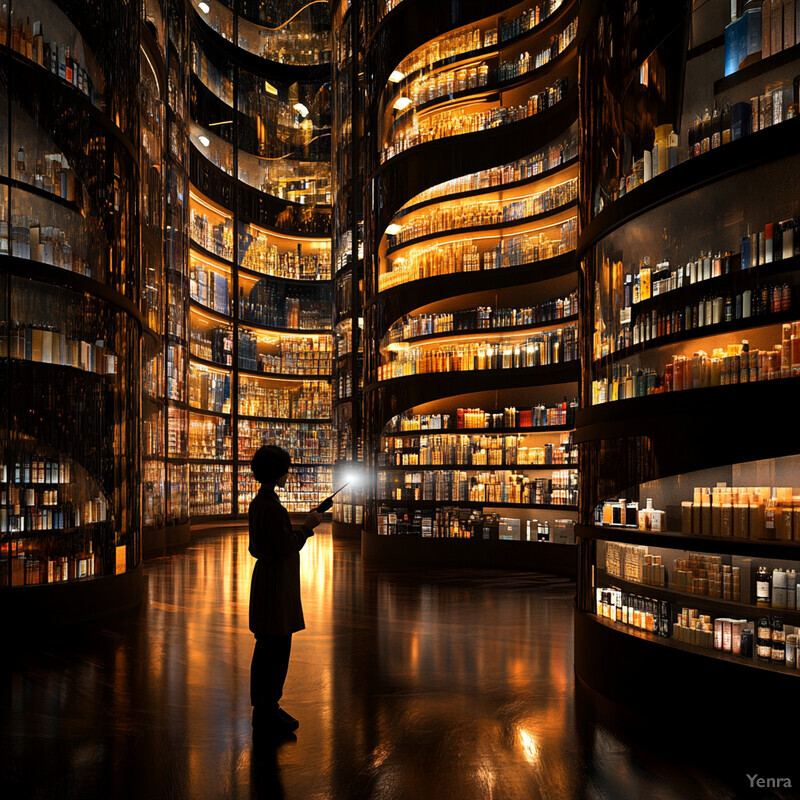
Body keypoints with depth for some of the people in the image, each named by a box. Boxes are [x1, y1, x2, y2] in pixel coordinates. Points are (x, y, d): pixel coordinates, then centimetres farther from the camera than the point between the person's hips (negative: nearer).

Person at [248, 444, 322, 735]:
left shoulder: (257, 503, 10)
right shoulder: (272, 507, -20)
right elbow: (287, 547, -20)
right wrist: (308, 525, -6)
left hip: (265, 575, 10)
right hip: (277, 583, -10)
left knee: (267, 647, 16)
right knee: (277, 648, -2)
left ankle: (262, 710, 26)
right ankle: (268, 711, 8)